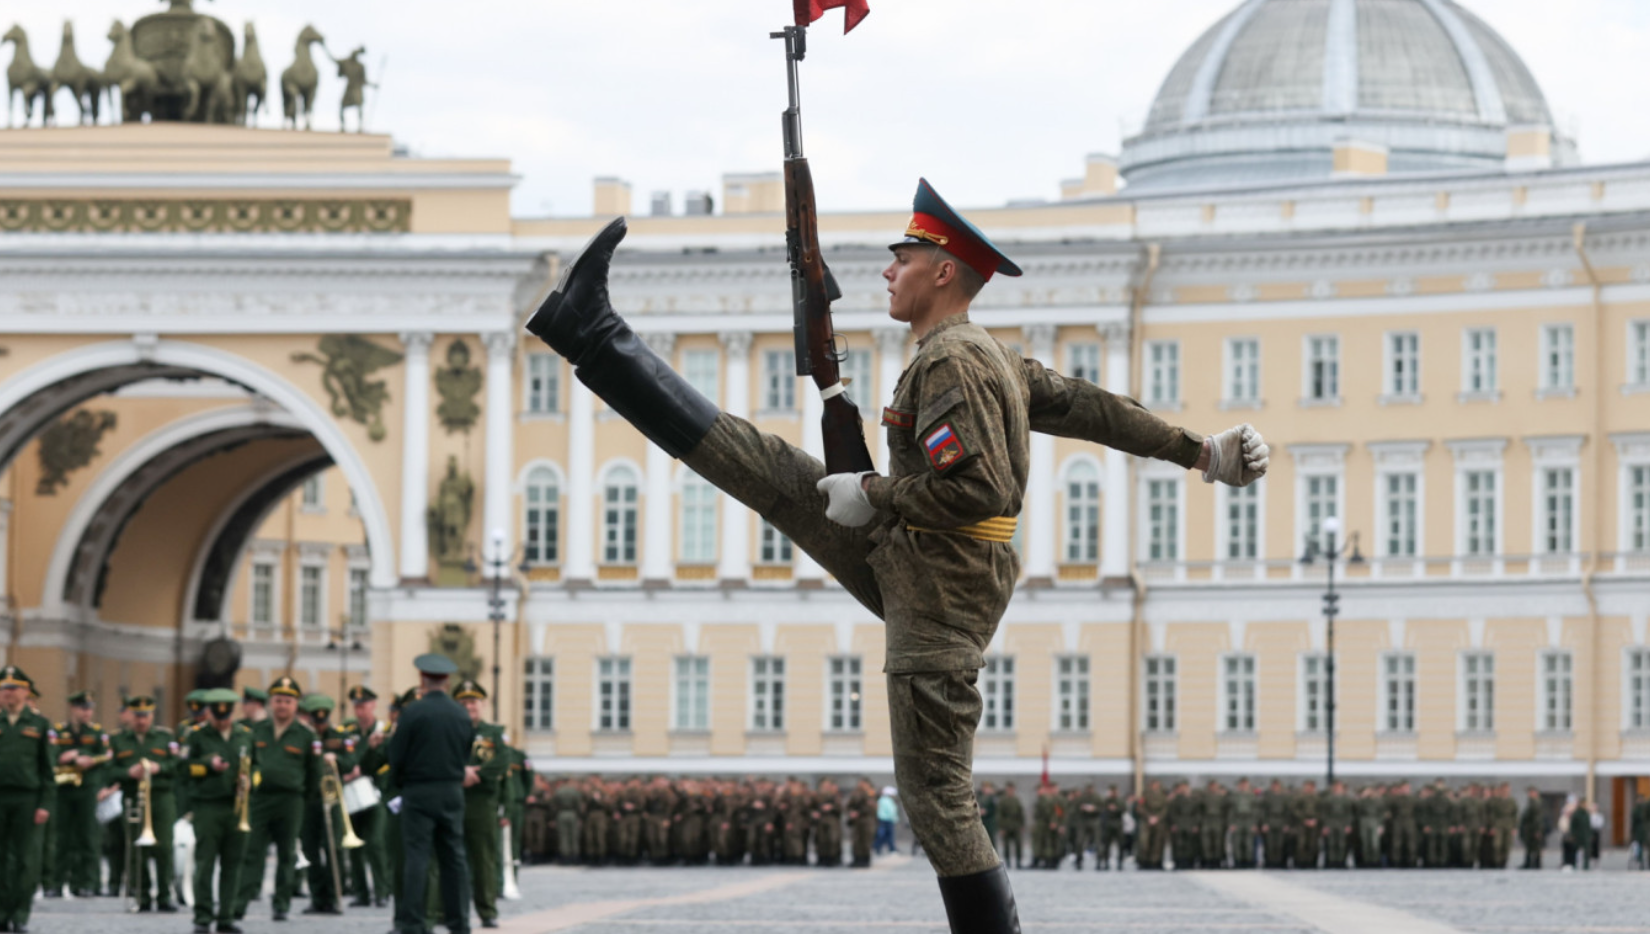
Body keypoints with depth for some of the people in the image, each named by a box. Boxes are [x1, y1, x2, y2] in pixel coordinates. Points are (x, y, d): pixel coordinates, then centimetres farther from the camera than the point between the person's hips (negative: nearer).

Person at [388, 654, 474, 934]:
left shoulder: (413, 712, -11)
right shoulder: (461, 714, 5)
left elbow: (396, 754, -8)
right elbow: (466, 755, 11)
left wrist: (399, 783, 9)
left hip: (419, 793, -4)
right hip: (453, 793, 4)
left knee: (416, 857, -3)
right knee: (454, 857, 9)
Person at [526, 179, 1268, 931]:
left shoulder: (951, 364, -18)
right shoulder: (992, 356, 11)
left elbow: (981, 489, -26)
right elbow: (1092, 409, 15)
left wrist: (873, 494, -15)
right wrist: (1200, 452, 19)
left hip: (938, 600, -10)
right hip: (897, 562, 10)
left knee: (937, 802, -9)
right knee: (753, 461, 7)